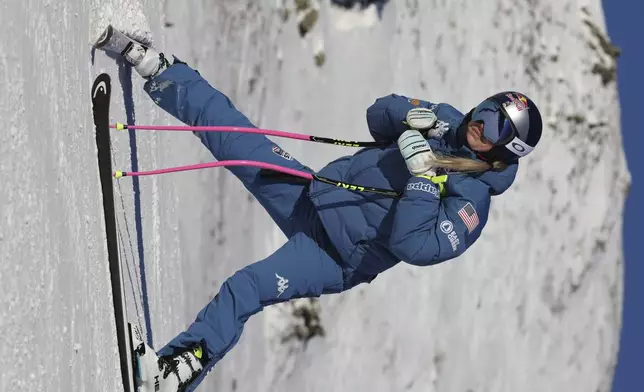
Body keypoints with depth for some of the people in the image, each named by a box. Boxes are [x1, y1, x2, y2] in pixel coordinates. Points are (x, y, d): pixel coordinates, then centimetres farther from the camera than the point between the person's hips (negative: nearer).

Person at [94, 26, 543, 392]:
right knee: (228, 129, 0)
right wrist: (410, 114, -10)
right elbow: (380, 115, 12)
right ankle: (155, 67, 12)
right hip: (313, 192, 7)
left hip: (334, 259, -6)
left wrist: (423, 177, -34)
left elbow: (415, 246, -29)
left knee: (245, 288, -26)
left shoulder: (472, 201, -17)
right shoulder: (447, 122, 2)